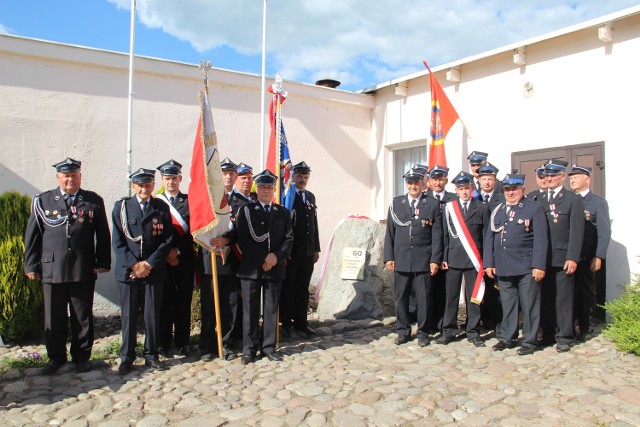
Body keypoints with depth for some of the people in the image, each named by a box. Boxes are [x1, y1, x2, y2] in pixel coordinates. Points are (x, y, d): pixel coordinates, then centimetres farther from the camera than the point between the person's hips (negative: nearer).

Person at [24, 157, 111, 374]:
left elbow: (103, 235, 5)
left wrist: (103, 262, 1)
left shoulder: (94, 201, 5)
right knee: (54, 317, 9)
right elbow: (32, 236, 7)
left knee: (83, 316, 9)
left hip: (84, 270, 0)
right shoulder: (42, 201, 6)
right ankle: (56, 356, 26)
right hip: (52, 269, 1)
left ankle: (81, 356, 24)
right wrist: (31, 266, 5)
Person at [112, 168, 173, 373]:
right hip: (128, 269, 0)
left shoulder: (162, 208, 5)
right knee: (128, 316, 4)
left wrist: (149, 264, -8)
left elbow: (168, 240, 1)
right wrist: (133, 264, -10)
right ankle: (126, 357, 16)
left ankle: (151, 355, 19)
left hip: (153, 270, 0)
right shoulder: (121, 206, 4)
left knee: (153, 316, 5)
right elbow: (117, 241, 0)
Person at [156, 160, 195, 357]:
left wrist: (177, 250, -10)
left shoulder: (190, 201, 6)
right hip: (162, 260, 0)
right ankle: (164, 342, 15)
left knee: (183, 302, 5)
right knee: (164, 301, 4)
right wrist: (165, 253, -7)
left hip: (185, 260, 0)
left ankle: (182, 342, 15)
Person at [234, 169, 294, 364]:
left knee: (272, 309, 8)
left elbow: (289, 239, 5)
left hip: (275, 268, 3)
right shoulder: (246, 211, 3)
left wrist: (276, 256, -11)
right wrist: (264, 257, -12)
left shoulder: (283, 212, 12)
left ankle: (269, 347, 18)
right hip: (251, 268, -2)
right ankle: (249, 349, 13)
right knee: (250, 310, 3)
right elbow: (243, 240, -5)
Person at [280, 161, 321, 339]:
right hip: (290, 251, -6)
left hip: (308, 251, 6)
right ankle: (286, 323, 13)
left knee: (303, 289, 11)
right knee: (287, 288, 4)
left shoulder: (311, 197, 15)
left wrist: (317, 248, 15)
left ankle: (300, 323, 20)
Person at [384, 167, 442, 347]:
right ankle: (403, 331, 21)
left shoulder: (433, 204, 3)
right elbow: (390, 232, 8)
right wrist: (389, 257, 2)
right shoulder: (396, 203, 9)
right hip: (401, 260, 2)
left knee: (423, 298, 3)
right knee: (401, 297, 8)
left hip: (423, 261, -2)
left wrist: (435, 259, -5)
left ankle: (423, 333, 17)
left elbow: (437, 234, 1)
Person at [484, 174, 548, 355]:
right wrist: (488, 263, 7)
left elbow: (541, 239, -6)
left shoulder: (534, 209, 0)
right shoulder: (497, 211, 14)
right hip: (503, 268, 4)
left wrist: (539, 266, -13)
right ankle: (507, 338, 23)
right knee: (507, 305, 12)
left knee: (529, 306, 2)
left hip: (526, 267, -4)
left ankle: (530, 341, 14)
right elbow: (489, 238, 14)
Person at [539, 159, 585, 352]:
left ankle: (564, 337, 9)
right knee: (545, 299, 8)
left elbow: (576, 231, -6)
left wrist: (572, 258, -13)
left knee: (563, 299, 1)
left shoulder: (574, 199, 1)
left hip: (563, 259, -4)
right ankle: (548, 334, 18)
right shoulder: (540, 200, 14)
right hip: (543, 258, 4)